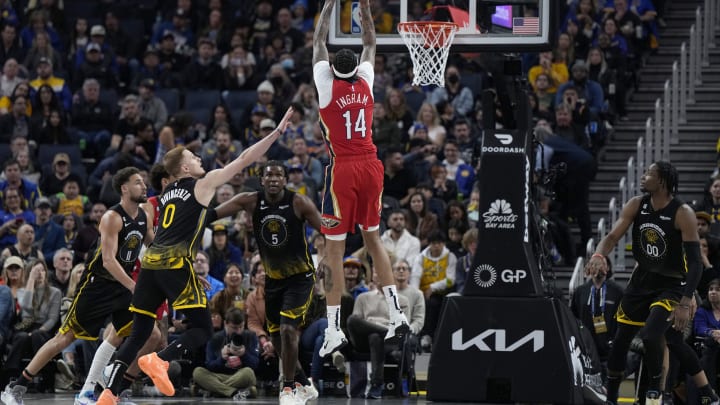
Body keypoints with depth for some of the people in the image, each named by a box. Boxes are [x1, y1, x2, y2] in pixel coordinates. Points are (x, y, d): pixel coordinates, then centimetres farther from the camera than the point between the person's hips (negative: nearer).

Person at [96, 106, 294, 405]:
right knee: (202, 330, 0)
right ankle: (159, 360, -25)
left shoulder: (168, 192, 23)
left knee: (139, 333, 8)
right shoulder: (203, 184, 5)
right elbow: (245, 159, 4)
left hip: (150, 262, 7)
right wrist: (277, 132, 7)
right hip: (176, 264, -7)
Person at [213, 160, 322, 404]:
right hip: (273, 278, 5)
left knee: (287, 330, -19)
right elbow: (211, 213, -17)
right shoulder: (251, 201, -10)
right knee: (277, 339, 12)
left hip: (300, 277, -5)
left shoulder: (299, 203, -17)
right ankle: (303, 385, 32)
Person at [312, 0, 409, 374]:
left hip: (343, 170, -5)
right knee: (373, 238, 17)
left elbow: (318, 40, 3)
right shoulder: (366, 82, 3)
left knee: (334, 248, -3)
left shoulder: (328, 85, -6)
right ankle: (396, 315, 11)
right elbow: (370, 44, 19)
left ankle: (333, 330, -6)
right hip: (371, 166, 5)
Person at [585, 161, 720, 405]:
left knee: (650, 336, -23)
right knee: (620, 340, 10)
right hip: (643, 279, 6)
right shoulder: (636, 205, -7)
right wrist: (598, 255, -32)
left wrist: (685, 304, -31)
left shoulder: (683, 214, -23)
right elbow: (613, 237, -8)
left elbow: (695, 262, -24)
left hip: (671, 285, -6)